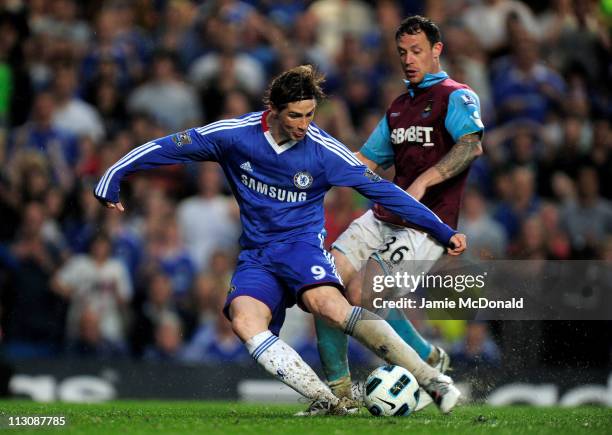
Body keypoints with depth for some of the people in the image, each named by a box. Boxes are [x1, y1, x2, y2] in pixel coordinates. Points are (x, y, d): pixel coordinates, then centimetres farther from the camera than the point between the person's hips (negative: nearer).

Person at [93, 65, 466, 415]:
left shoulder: (324, 151, -8)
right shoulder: (235, 135, -5)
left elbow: (382, 190, -2)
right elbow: (170, 147, 6)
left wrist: (442, 231, -2)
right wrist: (111, 181, 9)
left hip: (302, 244, -3)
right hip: (256, 256, 3)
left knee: (329, 305, -35)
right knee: (244, 320, -30)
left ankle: (433, 381, -35)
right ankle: (328, 403, -37)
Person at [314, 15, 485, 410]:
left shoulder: (457, 97, -5)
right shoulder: (399, 106, 21)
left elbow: (472, 144, -24)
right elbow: (368, 160, 29)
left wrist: (423, 182, -36)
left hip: (426, 227, -8)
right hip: (383, 218, 8)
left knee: (363, 294, -22)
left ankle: (430, 362, 1)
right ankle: (338, 389, 2)